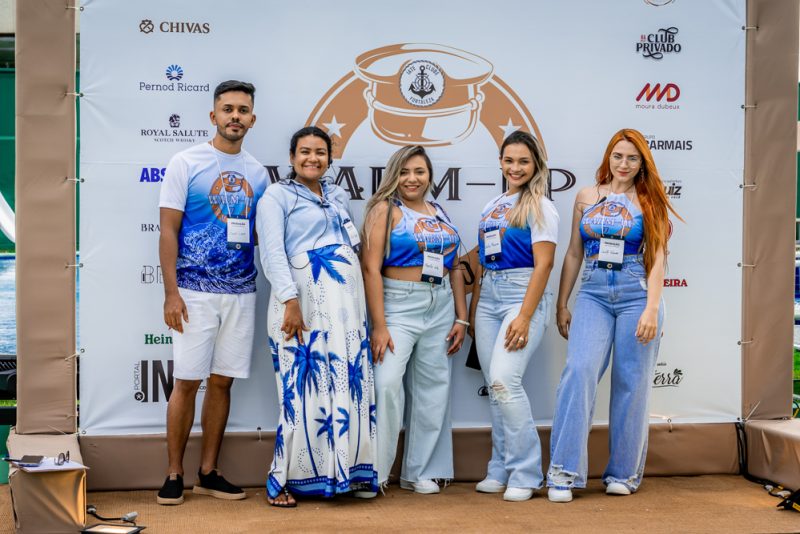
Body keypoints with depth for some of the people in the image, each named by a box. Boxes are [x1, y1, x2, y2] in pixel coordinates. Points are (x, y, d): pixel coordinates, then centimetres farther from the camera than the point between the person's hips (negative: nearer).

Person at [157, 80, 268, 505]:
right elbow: (169, 230, -5)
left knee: (221, 382, 8)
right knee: (187, 382, -2)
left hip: (241, 293, 4)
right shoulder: (186, 163, -2)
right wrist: (171, 292, -12)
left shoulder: (257, 173, 11)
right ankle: (173, 475, 8)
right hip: (195, 292, -4)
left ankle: (208, 473, 17)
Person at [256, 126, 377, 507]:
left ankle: (348, 471, 11)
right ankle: (284, 480, 1)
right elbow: (272, 252, -10)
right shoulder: (277, 196, 2)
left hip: (347, 300, 6)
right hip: (305, 300, -6)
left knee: (351, 383, 3)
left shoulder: (337, 195, 20)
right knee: (304, 388, -7)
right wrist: (290, 301, -21)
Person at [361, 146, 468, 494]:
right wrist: (379, 326, -17)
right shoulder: (386, 210, -3)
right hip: (398, 306, -6)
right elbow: (371, 268, -11)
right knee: (387, 383, -19)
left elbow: (455, 268, 16)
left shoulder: (440, 214, 14)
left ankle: (420, 472, 18)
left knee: (432, 388, 7)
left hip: (441, 308, 6)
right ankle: (373, 471, -6)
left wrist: (461, 318, 9)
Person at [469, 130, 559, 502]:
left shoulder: (539, 206, -4)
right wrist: (472, 310, 15)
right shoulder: (492, 207, 16)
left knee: (504, 379, -18)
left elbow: (544, 263, -12)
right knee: (494, 386, 6)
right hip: (489, 296, 7)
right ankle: (500, 471, 15)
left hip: (522, 294, -7)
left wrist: (525, 316, -19)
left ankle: (525, 474, -7)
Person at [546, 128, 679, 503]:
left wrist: (652, 308, -13)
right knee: (579, 370, -18)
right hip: (593, 293, 1)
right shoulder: (586, 197, 11)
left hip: (636, 294, -1)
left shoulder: (648, 202, 5)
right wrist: (562, 305, 12)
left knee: (630, 383, 1)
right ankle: (564, 471, -15)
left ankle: (624, 472, 15)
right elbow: (574, 254, 14)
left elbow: (656, 259, -2)